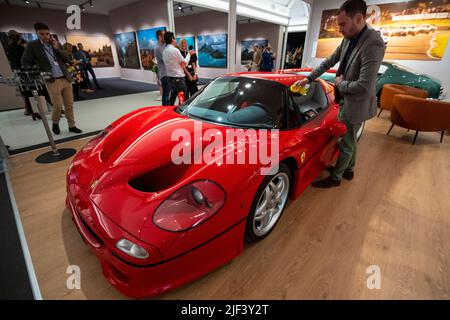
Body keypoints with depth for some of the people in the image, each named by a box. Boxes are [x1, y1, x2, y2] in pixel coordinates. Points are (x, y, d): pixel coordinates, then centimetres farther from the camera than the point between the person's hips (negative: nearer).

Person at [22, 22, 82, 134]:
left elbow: (67, 59, 7)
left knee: (69, 105, 5)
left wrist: (57, 48, -2)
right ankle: (55, 123, 18)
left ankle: (72, 126, 16)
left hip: (66, 79, 3)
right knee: (58, 106, -8)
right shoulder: (32, 45, 3)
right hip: (52, 81, -3)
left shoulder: (56, 44, 13)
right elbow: (25, 62, 3)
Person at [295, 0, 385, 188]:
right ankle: (348, 170, 40)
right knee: (349, 140, 21)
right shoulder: (348, 39, 1)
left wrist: (341, 84, -14)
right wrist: (308, 78, 10)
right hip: (346, 100, 9)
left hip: (355, 104, -9)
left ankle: (335, 177, 22)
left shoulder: (373, 44, -25)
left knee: (345, 143, 5)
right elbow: (328, 62, 13)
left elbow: (364, 86, -30)